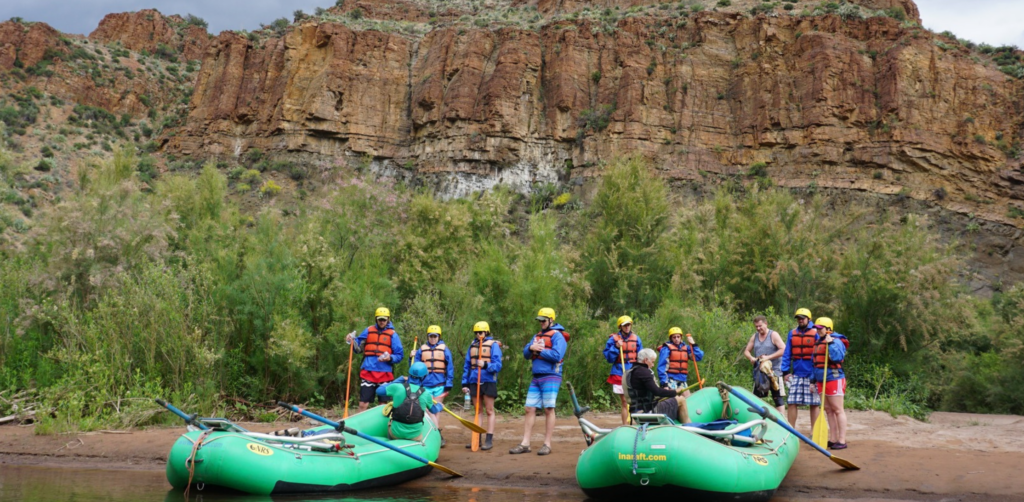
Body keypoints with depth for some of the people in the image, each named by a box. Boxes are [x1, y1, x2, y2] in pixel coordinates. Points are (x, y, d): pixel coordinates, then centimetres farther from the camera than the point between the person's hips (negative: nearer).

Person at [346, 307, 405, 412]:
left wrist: (390, 358, -16)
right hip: (367, 372, 1)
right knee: (363, 404, -1)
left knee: (383, 405, 5)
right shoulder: (368, 331, 11)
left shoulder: (392, 334, 4)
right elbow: (359, 347, 12)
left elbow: (399, 355, 2)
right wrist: (352, 341, -7)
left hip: (385, 375, -1)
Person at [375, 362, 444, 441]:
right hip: (415, 436, 0)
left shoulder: (397, 387, -11)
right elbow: (433, 410, 15)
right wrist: (439, 406, 39)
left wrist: (398, 381, 13)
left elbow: (379, 390, 7)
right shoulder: (426, 394, -5)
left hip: (395, 434, 0)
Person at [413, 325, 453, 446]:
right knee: (430, 410, -6)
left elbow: (450, 368, 2)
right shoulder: (421, 350, 7)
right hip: (425, 385, 1)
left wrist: (448, 384, -3)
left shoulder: (444, 350, 3)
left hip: (439, 385, -1)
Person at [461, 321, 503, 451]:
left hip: (488, 381, -5)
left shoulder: (493, 345, -3)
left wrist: (485, 365, -28)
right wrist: (465, 383, 11)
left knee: (490, 411, 0)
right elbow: (466, 366, 16)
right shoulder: (472, 345, 12)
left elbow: (497, 365, -11)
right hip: (474, 382, 5)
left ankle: (489, 440, 0)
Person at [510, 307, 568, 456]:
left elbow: (557, 355, -18)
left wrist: (539, 350, -9)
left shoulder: (557, 336, -4)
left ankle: (547, 444, 2)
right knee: (530, 409, 5)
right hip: (536, 378, 8)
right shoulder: (537, 336, 20)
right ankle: (525, 444, 8)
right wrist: (531, 348, -8)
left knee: (549, 410, -4)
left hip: (550, 377, -8)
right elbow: (526, 353, 14)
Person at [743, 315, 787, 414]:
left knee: (777, 399, -6)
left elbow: (784, 349, -14)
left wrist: (768, 357, -21)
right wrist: (751, 358, -7)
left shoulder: (773, 335, -4)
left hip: (774, 372, -6)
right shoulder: (754, 336, 13)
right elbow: (746, 351, 16)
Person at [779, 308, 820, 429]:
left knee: (814, 404, 4)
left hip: (811, 375, -3)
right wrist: (785, 371, 2)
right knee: (791, 403, 1)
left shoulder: (815, 333, 0)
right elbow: (787, 353, 11)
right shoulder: (792, 334, 10)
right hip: (796, 374, 3)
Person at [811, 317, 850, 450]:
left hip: (834, 379, -9)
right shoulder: (818, 343, 16)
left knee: (838, 410, -5)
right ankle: (833, 439, 18)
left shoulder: (836, 341, -10)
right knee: (828, 410, 12)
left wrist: (830, 343, -26)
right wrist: (813, 380, 20)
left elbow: (837, 357, -28)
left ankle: (842, 441, -2)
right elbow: (816, 363, 22)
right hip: (821, 381, 9)